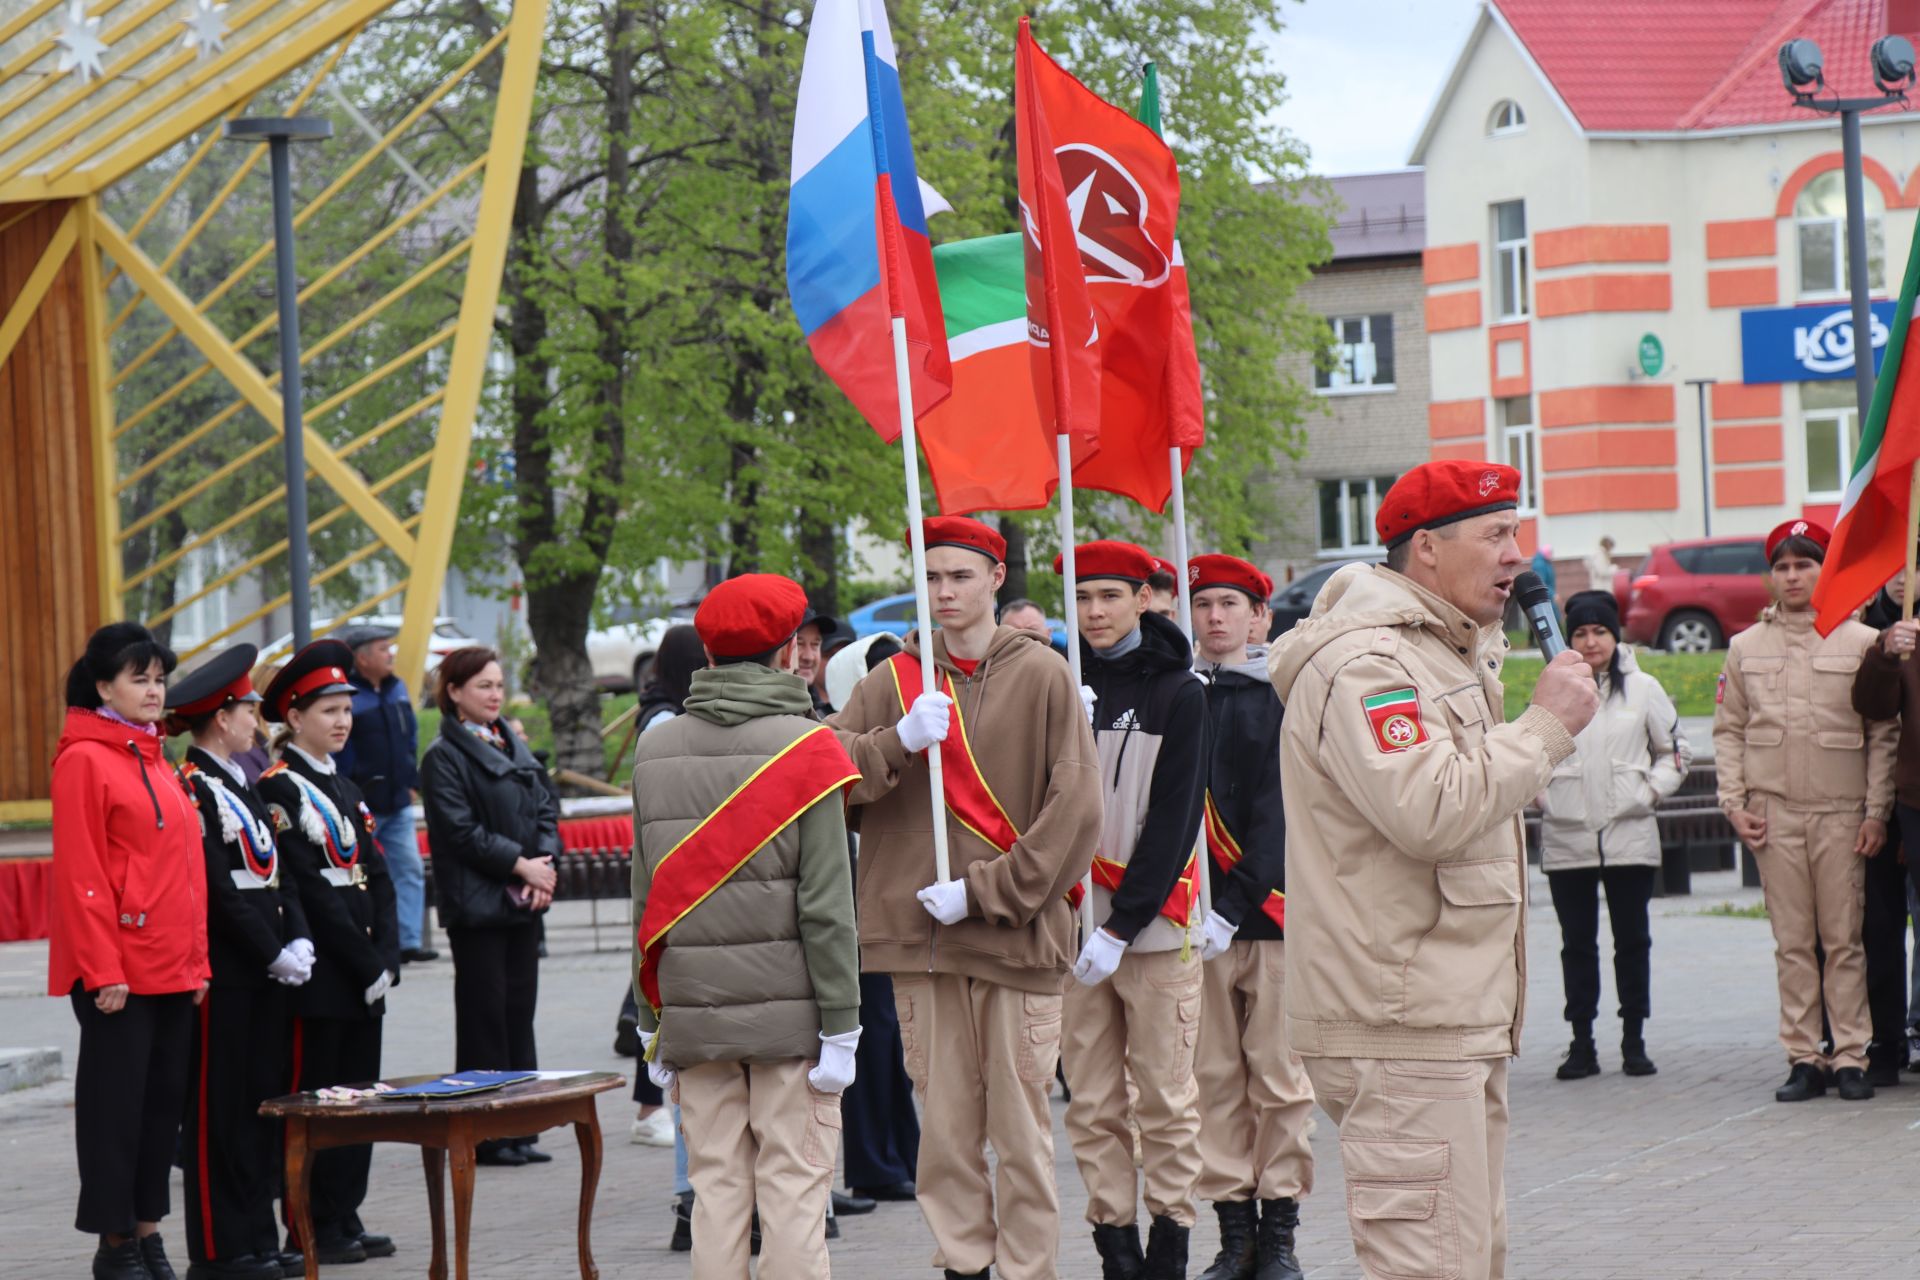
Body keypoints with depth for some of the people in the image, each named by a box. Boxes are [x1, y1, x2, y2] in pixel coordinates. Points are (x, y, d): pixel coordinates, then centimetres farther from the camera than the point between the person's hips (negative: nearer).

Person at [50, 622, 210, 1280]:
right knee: (115, 1102, -1)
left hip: (172, 969, 8)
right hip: (116, 970, -8)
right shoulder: (84, 759, -9)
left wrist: (197, 958, 14)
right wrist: (102, 970, -17)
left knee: (164, 1100, 10)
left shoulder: (154, 760, 15)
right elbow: (80, 874, -13)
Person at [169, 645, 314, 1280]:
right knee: (218, 1109, -3)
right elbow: (219, 890, -17)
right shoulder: (193, 789, -12)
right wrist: (273, 954, -16)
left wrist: (298, 941, 0)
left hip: (264, 969, 9)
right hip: (222, 973, -9)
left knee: (263, 1103, 10)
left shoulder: (240, 786, 16)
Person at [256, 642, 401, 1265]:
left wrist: (386, 958, -3)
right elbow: (308, 890, -15)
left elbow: (377, 880, 11)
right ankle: (313, 1230, 0)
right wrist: (366, 964, -15)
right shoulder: (279, 789, -9)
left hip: (364, 973, 8)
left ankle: (346, 1220, 16)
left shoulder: (345, 789, 16)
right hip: (319, 973, -8)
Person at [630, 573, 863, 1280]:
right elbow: (825, 904, -10)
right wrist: (841, 1025, -6)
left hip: (692, 1011, 4)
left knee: (716, 1187, 7)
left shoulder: (655, 749, 6)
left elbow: (645, 897, 8)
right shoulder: (804, 747, -6)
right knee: (793, 1188, -1)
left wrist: (652, 1020, 13)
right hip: (789, 1009, -4)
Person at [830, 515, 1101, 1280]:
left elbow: (1075, 811, -4)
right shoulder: (893, 682, 11)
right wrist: (898, 743, -15)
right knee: (945, 1124, 4)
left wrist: (986, 892, -9)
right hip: (920, 936, 3)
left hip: (1018, 936, -3)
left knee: (1020, 1124, -3)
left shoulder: (1041, 678, 2)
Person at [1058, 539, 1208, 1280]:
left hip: (1153, 928, -2)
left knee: (1165, 1099, 1)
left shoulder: (1178, 693, 0)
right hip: (1073, 928, 2)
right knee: (1092, 1102, 3)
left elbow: (1174, 820, -5)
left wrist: (1123, 927, -11)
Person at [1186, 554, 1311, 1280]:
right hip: (1198, 916, 2)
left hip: (1272, 911, -2)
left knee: (1279, 1079, 1)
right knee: (1214, 1078, 3)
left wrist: (1235, 909, -12)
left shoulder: (1287, 697, 1)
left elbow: (1280, 813, -5)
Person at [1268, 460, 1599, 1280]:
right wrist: (1546, 725, -17)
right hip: (1399, 1031, -11)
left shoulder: (1450, 655, 20)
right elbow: (1430, 809, -26)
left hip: (1462, 1020, 11)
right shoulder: (1362, 663, -14)